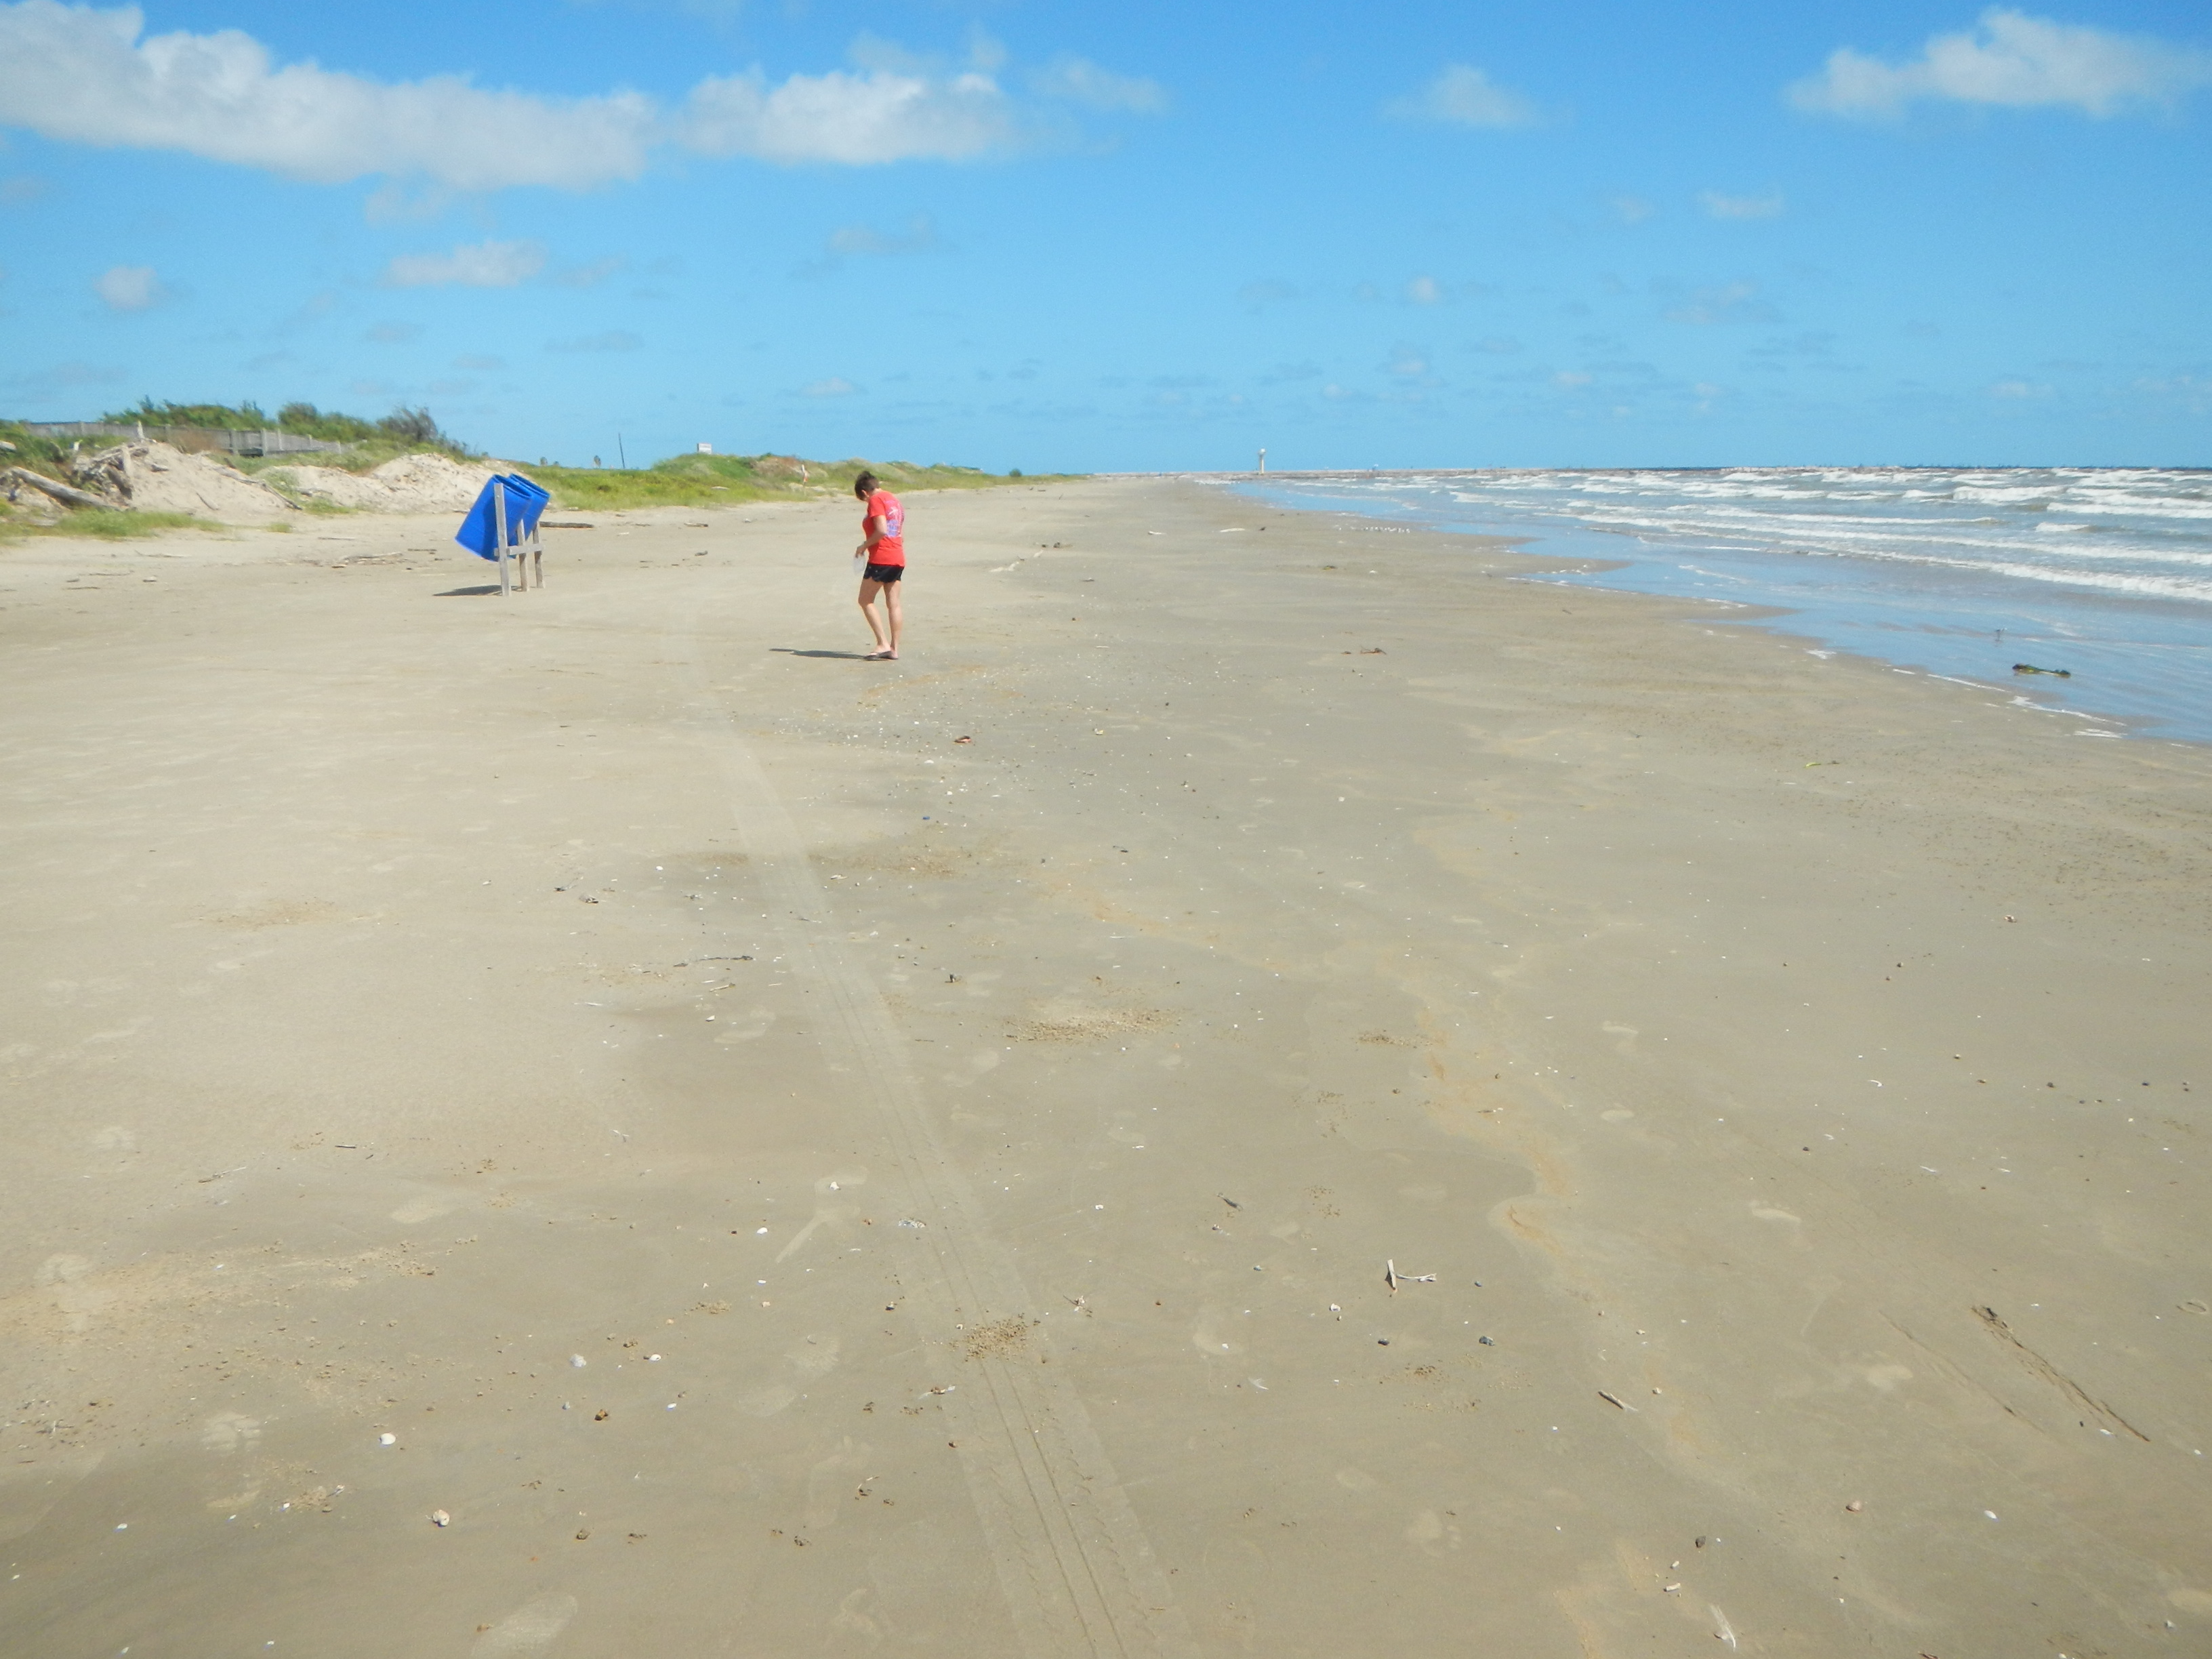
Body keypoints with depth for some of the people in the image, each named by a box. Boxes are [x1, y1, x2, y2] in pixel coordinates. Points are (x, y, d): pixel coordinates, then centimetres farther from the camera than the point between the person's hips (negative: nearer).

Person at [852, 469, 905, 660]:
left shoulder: (876, 501, -7)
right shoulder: (894, 500, 18)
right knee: (893, 604, 6)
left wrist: (864, 546, -7)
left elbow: (881, 530, -20)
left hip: (881, 559, -8)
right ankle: (894, 649, 5)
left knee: (866, 601, 0)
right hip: (898, 559, 8)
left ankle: (883, 643, -8)